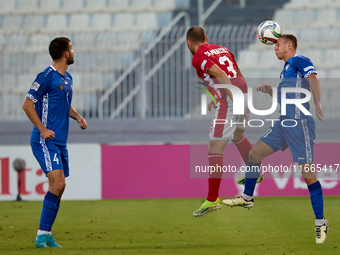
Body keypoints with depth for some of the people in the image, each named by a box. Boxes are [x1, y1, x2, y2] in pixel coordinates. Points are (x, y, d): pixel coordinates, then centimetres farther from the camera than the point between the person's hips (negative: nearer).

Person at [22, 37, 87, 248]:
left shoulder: (67, 78, 15)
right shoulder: (47, 77, -12)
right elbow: (27, 104, -12)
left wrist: (78, 117, 11)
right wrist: (42, 129, -18)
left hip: (60, 141, 9)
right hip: (44, 141, -9)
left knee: (59, 187, 7)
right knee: (58, 183, -19)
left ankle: (46, 234, 15)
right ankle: (42, 233, -13)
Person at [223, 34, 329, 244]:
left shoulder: (299, 61, -5)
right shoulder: (286, 69, 23)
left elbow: (313, 79, -24)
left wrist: (318, 105, -36)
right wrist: (270, 92, 15)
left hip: (299, 124, -9)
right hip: (284, 123, 9)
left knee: (308, 175, -9)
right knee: (255, 153, 12)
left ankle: (321, 223, -3)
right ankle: (247, 198, 28)